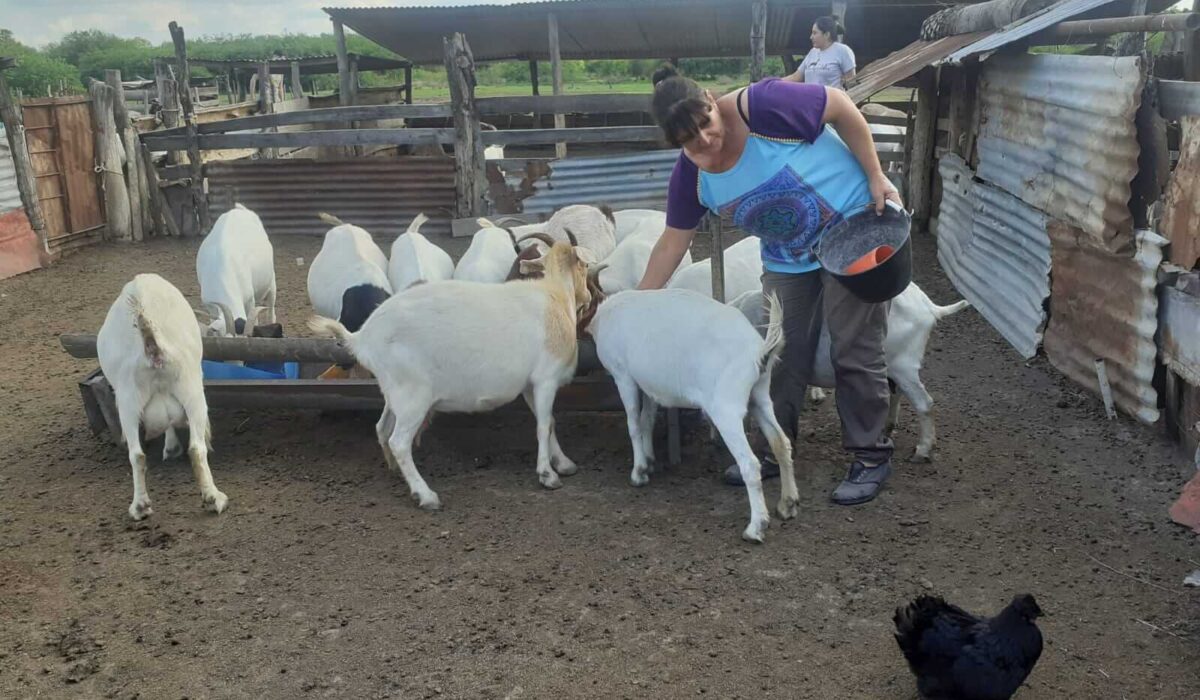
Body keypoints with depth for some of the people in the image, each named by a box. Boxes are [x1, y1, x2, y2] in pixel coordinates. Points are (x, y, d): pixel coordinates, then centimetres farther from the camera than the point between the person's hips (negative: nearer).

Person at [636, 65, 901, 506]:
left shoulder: (763, 107, -28)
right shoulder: (690, 177, -10)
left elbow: (842, 109, -16)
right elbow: (672, 244, -1)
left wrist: (876, 178, -16)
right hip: (787, 260, 5)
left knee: (856, 352, -2)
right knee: (782, 353, 8)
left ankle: (871, 457, 11)